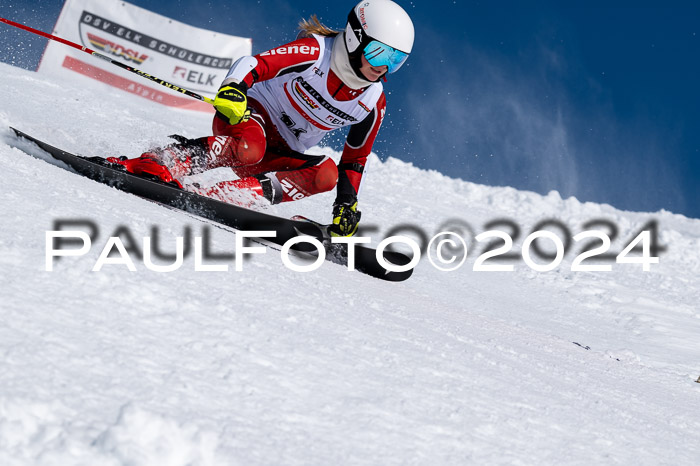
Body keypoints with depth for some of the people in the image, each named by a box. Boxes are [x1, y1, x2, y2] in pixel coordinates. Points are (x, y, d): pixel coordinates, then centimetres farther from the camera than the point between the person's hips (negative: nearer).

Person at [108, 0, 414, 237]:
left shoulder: (373, 104, 1)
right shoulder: (315, 51, -14)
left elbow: (354, 160, 14)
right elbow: (254, 64, -22)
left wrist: (347, 204, 5)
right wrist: (232, 88, -42)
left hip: (280, 157, 6)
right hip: (246, 115, -6)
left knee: (326, 174, -26)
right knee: (249, 149, -40)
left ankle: (219, 195, -31)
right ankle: (156, 163, -34)